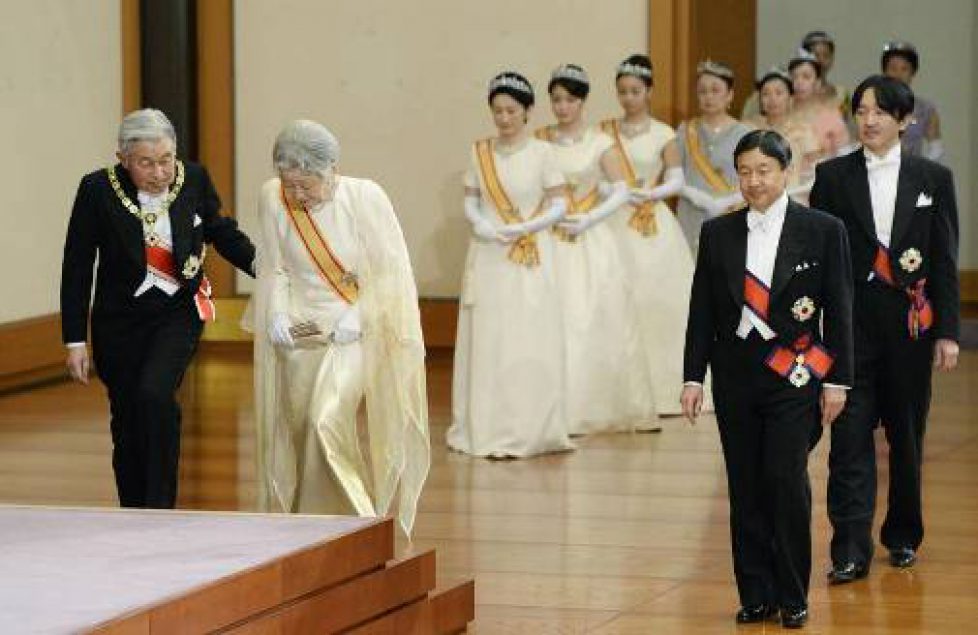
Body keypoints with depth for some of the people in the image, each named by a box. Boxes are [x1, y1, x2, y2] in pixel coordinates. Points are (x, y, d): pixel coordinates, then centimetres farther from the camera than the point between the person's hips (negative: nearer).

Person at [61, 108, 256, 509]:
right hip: (119, 321, 0)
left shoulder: (194, 179, -7)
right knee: (128, 422, 6)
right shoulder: (97, 190, -12)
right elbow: (77, 269, -5)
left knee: (155, 393, -24)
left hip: (179, 314, 0)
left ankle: (160, 507, -17)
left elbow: (221, 233, 13)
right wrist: (75, 340, -5)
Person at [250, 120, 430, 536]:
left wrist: (358, 316, -18)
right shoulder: (273, 198, -3)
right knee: (294, 433, 4)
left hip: (352, 332, -4)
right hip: (297, 331, 4)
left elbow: (390, 271, -8)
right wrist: (277, 314, -10)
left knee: (327, 421, -21)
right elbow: (273, 268, 6)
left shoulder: (365, 197, -11)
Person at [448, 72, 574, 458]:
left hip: (531, 259, -3)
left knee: (528, 344, -1)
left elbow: (559, 205, -4)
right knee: (486, 341, 5)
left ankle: (524, 431, 5)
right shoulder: (480, 153, 5)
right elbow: (470, 202, 8)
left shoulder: (541, 152, -4)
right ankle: (486, 429, 13)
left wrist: (523, 228, -16)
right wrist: (480, 224, -12)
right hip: (489, 259, 3)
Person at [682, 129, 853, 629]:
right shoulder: (717, 233, 6)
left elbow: (838, 310, -1)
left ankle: (793, 597, 3)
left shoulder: (822, 230, -2)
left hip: (794, 376, -3)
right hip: (736, 376, 3)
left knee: (786, 480, -9)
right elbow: (702, 311, 8)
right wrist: (693, 377, 3)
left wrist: (837, 381, -4)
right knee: (746, 487, 4)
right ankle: (756, 596, 12)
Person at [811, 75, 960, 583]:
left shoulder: (933, 179, 4)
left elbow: (945, 260, 3)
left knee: (906, 435, 10)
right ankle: (851, 550, -10)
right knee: (850, 435, -8)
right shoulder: (832, 177, 3)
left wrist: (947, 331, -2)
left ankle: (903, 536, 26)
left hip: (911, 322, 1)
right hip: (851, 322, -1)